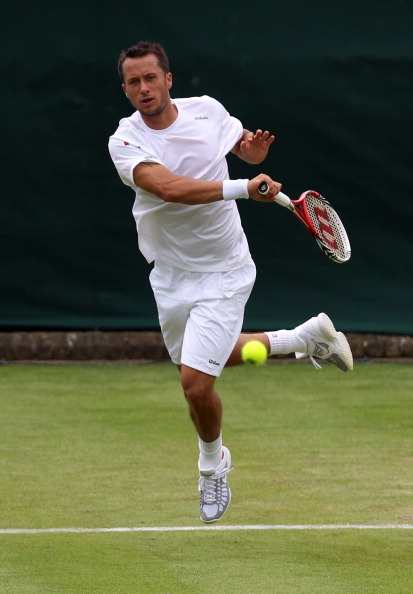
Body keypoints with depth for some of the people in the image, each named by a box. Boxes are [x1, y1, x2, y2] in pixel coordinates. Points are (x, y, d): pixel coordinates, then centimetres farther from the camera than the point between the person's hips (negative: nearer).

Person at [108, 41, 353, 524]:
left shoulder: (206, 110, -9)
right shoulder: (125, 142, -17)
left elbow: (247, 148, 12)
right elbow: (169, 187, -35)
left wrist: (255, 148, -14)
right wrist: (243, 188, -45)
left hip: (222, 272, -3)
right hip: (170, 276, 3)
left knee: (196, 382, -13)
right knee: (199, 363, 24)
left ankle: (212, 464, 17)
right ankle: (307, 338, 43)